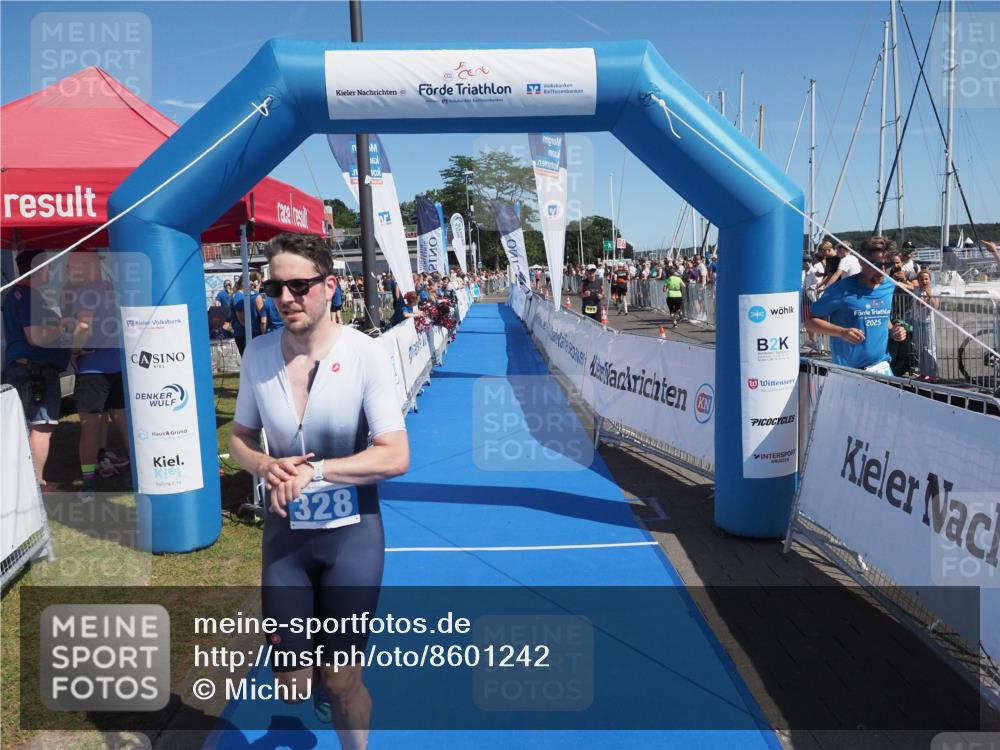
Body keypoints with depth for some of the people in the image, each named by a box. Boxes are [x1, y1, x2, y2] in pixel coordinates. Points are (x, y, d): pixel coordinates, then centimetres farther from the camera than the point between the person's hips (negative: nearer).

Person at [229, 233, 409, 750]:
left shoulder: (365, 354, -18)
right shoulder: (258, 354, -6)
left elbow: (395, 457, -19)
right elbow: (240, 437, 6)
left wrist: (315, 469, -27)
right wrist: (266, 466, -15)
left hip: (351, 534, -3)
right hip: (284, 533, 3)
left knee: (341, 684, 8)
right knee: (291, 685, 14)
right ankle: (321, 684, 50)